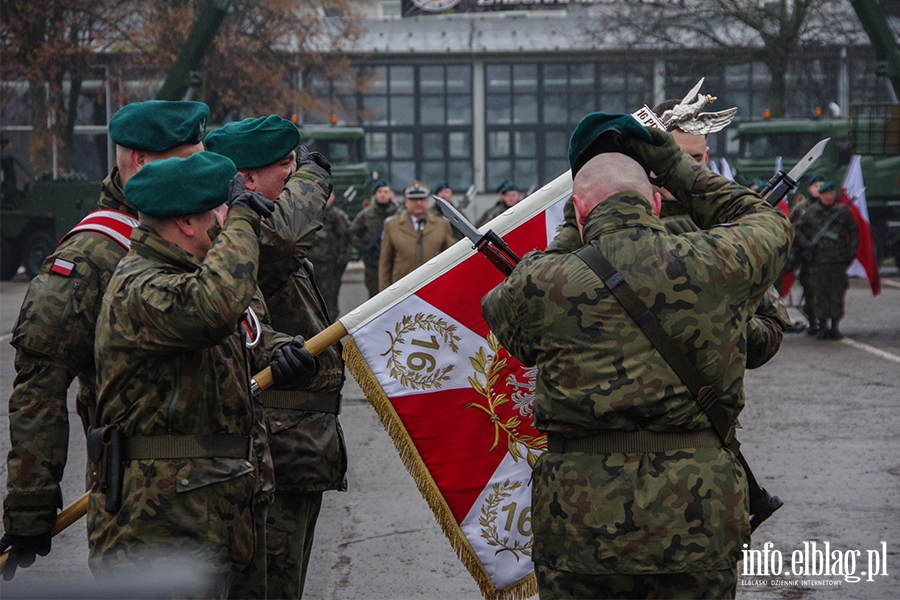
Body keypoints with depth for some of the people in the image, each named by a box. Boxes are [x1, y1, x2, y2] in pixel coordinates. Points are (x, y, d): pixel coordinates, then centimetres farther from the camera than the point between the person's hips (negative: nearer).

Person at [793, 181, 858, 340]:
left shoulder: (843, 211, 7)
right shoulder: (811, 212, 5)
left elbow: (853, 231, 15)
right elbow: (797, 230, 10)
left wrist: (851, 251, 8)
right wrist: (806, 245, -1)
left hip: (839, 260, 0)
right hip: (818, 260, 0)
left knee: (837, 293, 0)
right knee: (819, 293, -2)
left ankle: (835, 325, 8)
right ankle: (822, 325, 6)